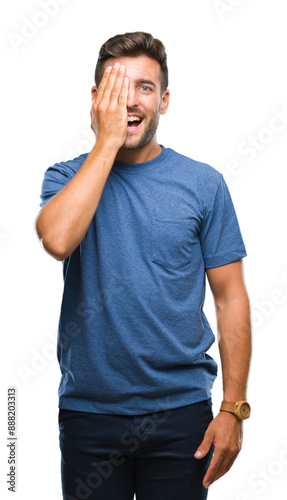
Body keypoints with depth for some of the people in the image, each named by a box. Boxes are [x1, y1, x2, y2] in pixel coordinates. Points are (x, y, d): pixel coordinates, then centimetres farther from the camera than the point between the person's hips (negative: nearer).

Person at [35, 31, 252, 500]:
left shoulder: (203, 183, -1)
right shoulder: (67, 178, 1)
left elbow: (231, 297, -1)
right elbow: (58, 239, -23)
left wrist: (233, 409, -6)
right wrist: (108, 140, -17)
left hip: (181, 410, 0)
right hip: (88, 408, 1)